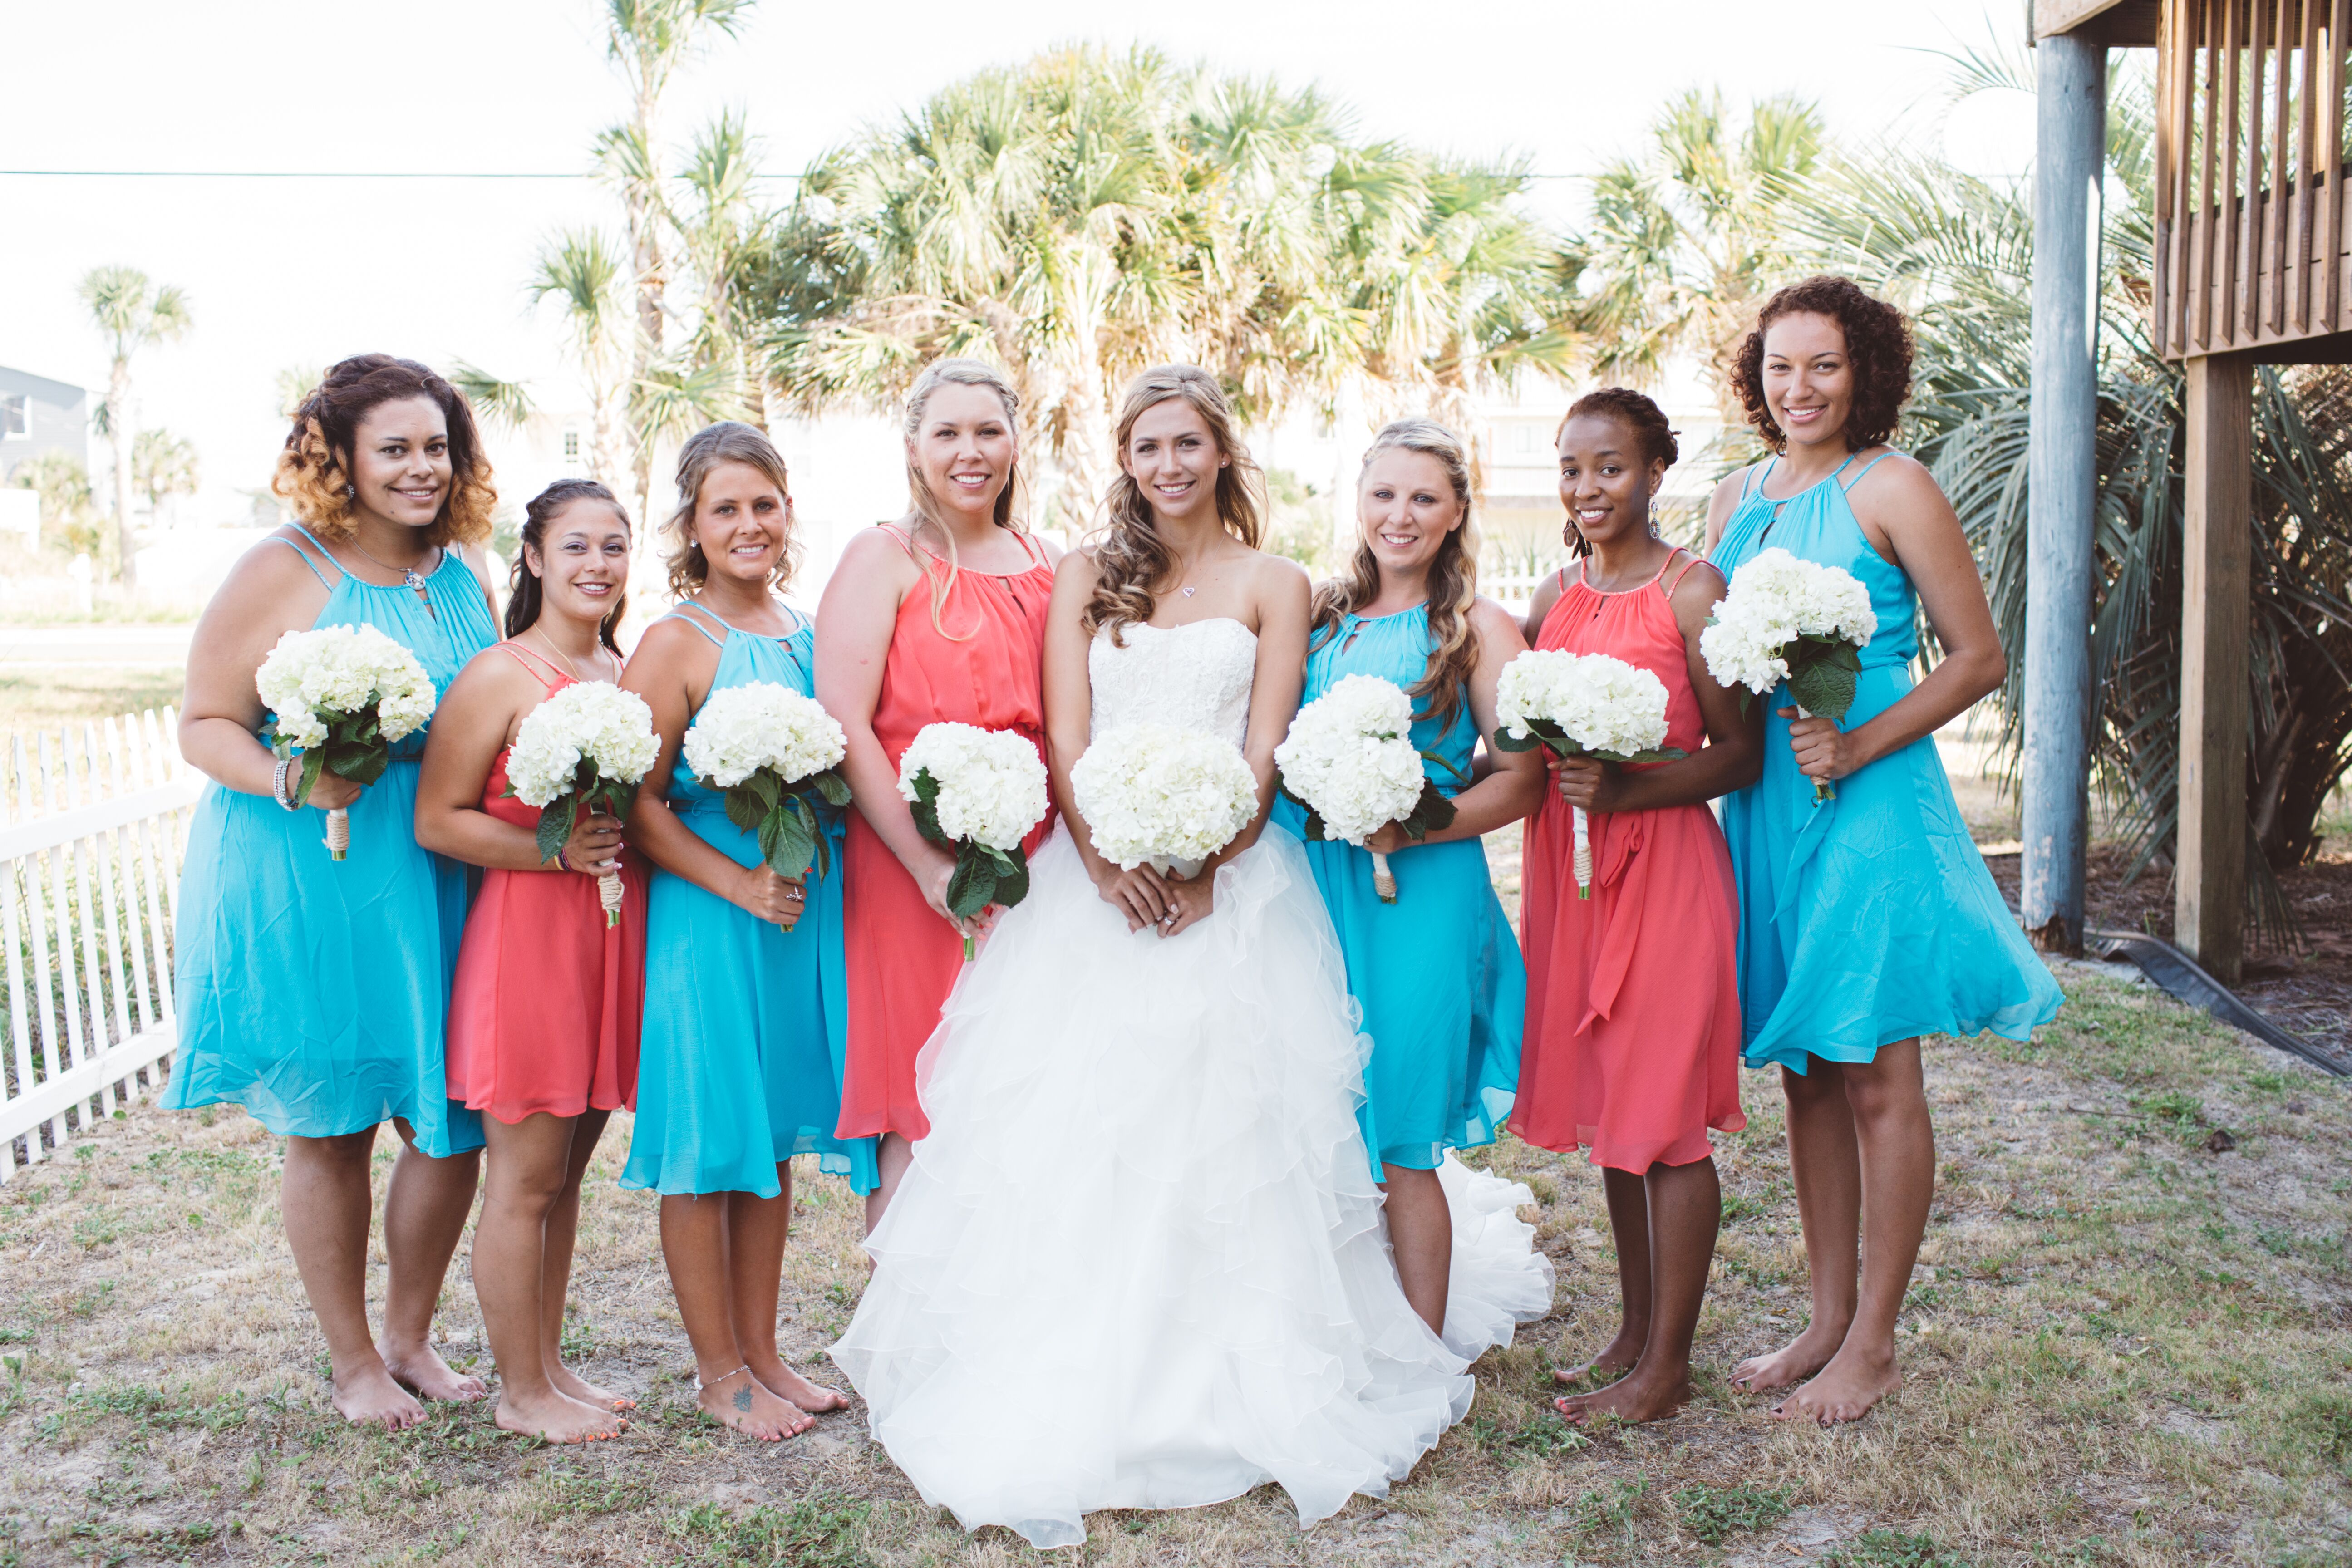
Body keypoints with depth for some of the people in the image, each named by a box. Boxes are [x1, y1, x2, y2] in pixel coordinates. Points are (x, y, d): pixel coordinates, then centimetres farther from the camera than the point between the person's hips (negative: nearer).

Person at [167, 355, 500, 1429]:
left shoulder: (466, 574, 7)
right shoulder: (280, 575, -8)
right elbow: (204, 727, -6)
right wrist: (291, 782, -25)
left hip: (438, 880, 5)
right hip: (304, 882, -4)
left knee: (453, 1124, 6)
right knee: (329, 1128, 7)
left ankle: (411, 1338, 30)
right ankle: (351, 1362, 27)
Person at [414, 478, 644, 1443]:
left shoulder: (630, 674, 11)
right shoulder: (499, 678, -9)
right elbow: (437, 821, -11)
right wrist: (557, 851, -20)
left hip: (613, 935, 7)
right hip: (526, 935, -7)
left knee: (567, 1170, 16)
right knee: (524, 1177, 3)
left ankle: (550, 1365, 28)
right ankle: (520, 1391, 17)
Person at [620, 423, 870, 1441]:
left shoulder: (807, 633, 10)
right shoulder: (675, 645, -9)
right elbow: (638, 804, -13)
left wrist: (814, 870, 4)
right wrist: (740, 884, -18)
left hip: (805, 912, 6)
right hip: (707, 915, -6)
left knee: (773, 1136, 14)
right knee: (708, 1145, 4)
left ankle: (762, 1353, 27)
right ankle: (719, 1371, 19)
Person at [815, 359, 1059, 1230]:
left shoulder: (1048, 564, 15)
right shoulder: (883, 558, 0)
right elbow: (844, 726, -9)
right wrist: (929, 863, -15)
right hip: (913, 868, -4)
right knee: (924, 1122, -2)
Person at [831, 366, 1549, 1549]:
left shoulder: (1271, 584, 8)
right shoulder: (1087, 576, 13)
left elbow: (1264, 754, 0)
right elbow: (1064, 735, 4)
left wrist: (1204, 865, -15)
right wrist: (1106, 859, -12)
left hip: (1230, 883, -1)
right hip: (1097, 882, 2)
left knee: (1224, 1130, -5)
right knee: (1078, 1133, -2)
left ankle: (1234, 1394, 8)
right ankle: (1073, 1399, 8)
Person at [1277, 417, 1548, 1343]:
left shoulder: (1480, 631, 0)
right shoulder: (1321, 617, 14)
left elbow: (1523, 780, -6)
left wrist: (1411, 827, -19)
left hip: (1417, 899, -4)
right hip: (1305, 889, 4)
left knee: (1400, 1148, 0)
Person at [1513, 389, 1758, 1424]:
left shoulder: (1691, 591, -8)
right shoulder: (1556, 596, 11)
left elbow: (1742, 750, -11)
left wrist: (1627, 789, -23)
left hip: (1666, 868, -7)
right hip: (1570, 868, 7)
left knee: (1665, 1119, 0)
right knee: (1604, 1106, 13)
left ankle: (1669, 1364, 13)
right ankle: (1635, 1330, 27)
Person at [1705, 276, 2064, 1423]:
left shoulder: (1891, 489, -6)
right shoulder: (1736, 500, 12)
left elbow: (1978, 658, -7)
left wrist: (1858, 746, -16)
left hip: (1871, 808, -6)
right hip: (1763, 806, 6)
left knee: (1876, 1077, 2)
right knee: (1804, 1072, 12)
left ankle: (1873, 1345, 15)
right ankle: (1828, 1319, 25)